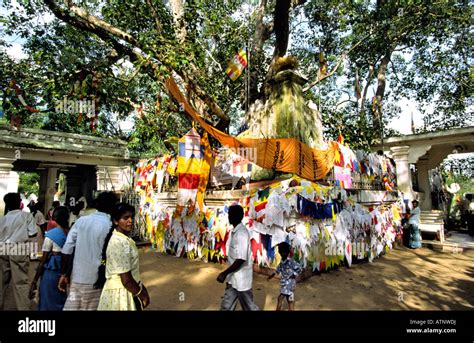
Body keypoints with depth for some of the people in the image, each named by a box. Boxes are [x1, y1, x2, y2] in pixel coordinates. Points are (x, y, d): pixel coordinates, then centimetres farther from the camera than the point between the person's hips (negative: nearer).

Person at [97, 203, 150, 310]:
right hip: (121, 293, -9)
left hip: (128, 290, 9)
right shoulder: (119, 243, -26)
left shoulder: (124, 238, 3)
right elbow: (126, 280, -25)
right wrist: (142, 295, -11)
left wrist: (141, 287, 13)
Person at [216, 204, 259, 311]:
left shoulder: (241, 233, -24)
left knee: (249, 307, 10)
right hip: (233, 279, 9)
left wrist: (224, 273, -23)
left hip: (241, 279, -9)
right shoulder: (234, 232, 7)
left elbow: (241, 259, -28)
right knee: (226, 307, 16)